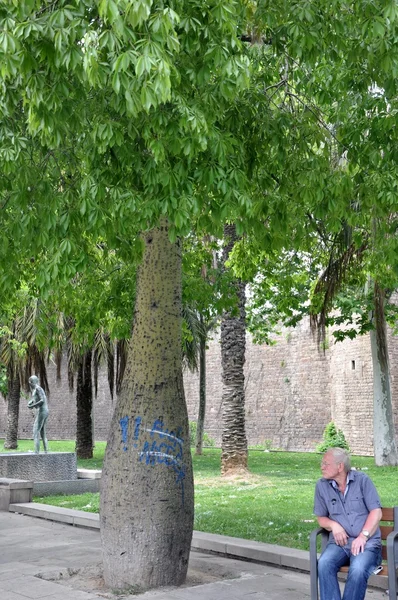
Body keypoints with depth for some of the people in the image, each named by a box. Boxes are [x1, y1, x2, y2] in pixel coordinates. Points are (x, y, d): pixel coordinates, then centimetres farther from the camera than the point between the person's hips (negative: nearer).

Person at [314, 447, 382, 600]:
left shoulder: (362, 480, -1)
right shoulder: (322, 485, 6)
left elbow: (376, 512, -3)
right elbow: (321, 517, 14)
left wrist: (363, 536, -13)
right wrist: (333, 525, -7)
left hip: (367, 543, -3)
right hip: (340, 543, 3)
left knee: (358, 570, -34)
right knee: (324, 564, -30)